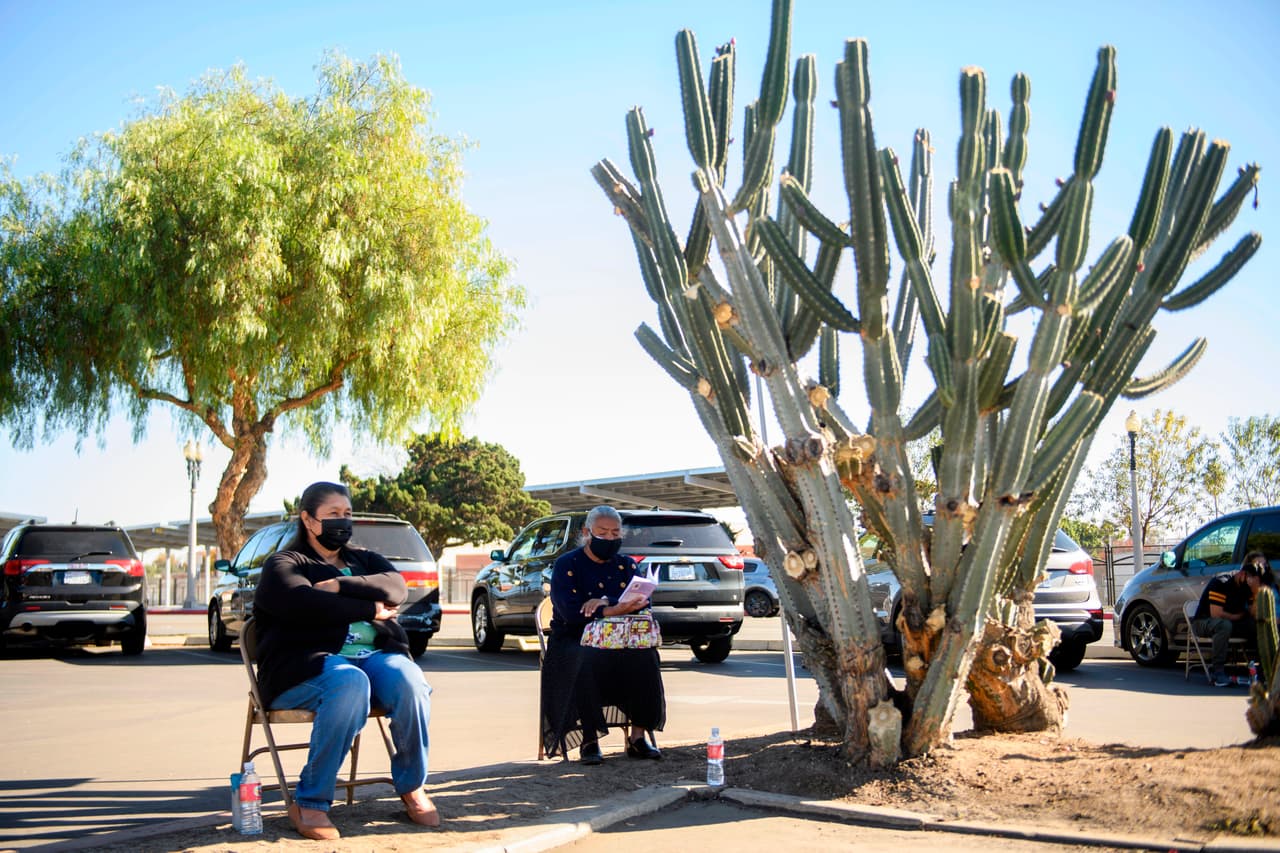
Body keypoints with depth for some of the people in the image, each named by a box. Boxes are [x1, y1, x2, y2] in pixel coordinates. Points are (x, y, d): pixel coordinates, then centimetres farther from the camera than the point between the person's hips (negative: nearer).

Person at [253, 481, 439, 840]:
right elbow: (307, 606, -13)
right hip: (311, 661, -4)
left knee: (410, 681, -29)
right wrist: (371, 609, -7)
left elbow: (396, 586, 2)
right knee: (350, 683, -38)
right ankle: (310, 803, -28)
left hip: (374, 654, 4)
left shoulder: (363, 559, 25)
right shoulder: (284, 564, 9)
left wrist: (341, 585, -10)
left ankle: (412, 787, -10)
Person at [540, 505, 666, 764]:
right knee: (587, 661, -38)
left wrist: (606, 602, -19)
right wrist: (617, 609, -25)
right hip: (574, 641, -3)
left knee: (645, 656, -28)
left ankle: (638, 736, -21)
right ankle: (588, 741, -30)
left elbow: (644, 602, -2)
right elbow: (570, 611, -15)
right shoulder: (567, 565, 1)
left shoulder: (626, 565, 14)